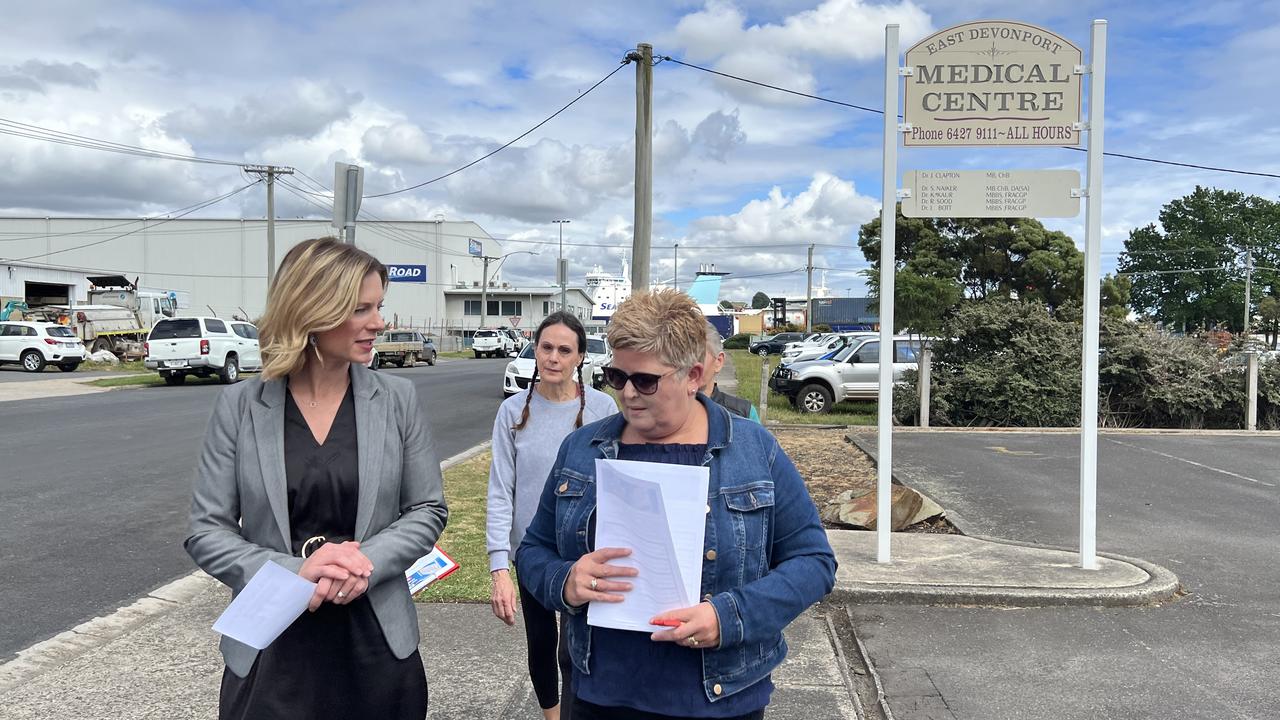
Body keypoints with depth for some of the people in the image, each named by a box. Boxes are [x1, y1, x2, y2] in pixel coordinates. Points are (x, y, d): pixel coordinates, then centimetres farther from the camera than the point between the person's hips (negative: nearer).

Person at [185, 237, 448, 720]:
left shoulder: (399, 399, -2)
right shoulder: (240, 406, -3)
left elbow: (428, 509, 1)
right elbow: (206, 529, -3)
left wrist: (366, 562, -16)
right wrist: (293, 573, -17)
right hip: (271, 648, -1)